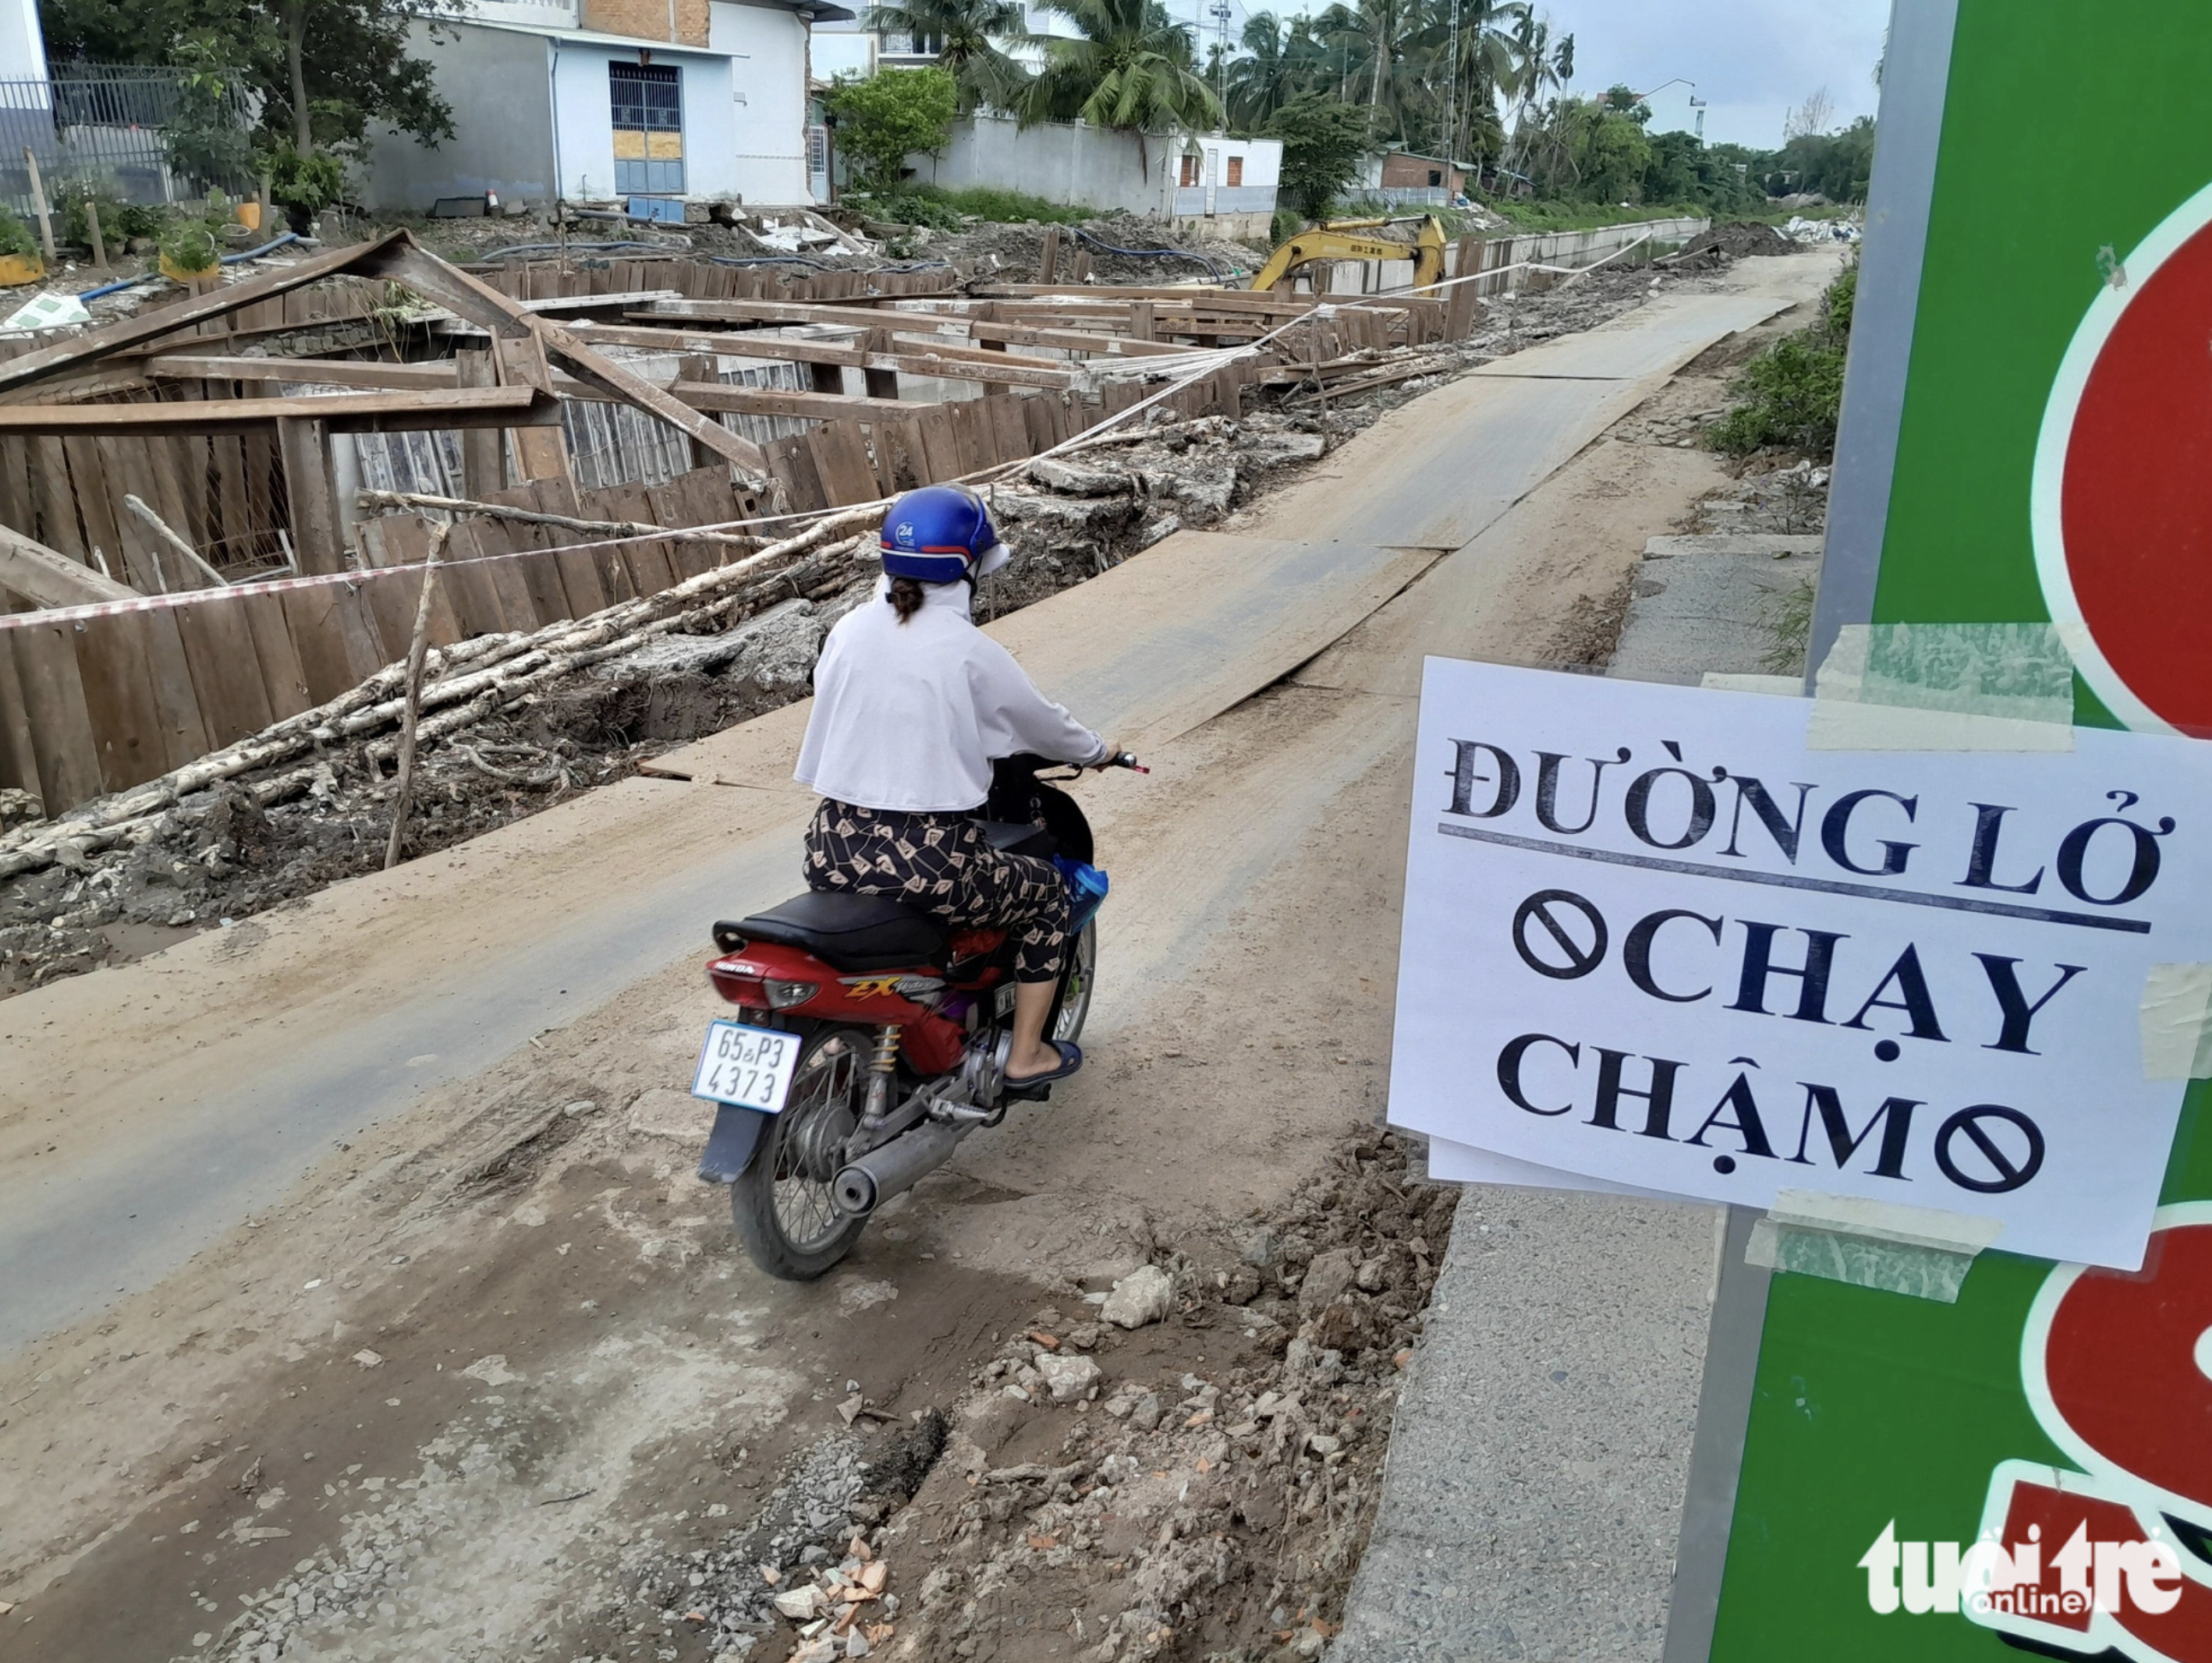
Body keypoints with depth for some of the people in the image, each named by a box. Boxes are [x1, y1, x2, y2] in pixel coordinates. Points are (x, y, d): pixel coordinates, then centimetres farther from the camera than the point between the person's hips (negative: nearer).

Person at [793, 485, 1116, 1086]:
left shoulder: (847, 630, 4)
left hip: (833, 853, 6)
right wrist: (1095, 752, 26)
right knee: (1047, 890, 21)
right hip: (929, 858, -5)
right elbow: (1041, 722, 5)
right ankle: (1027, 1056, 28)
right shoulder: (970, 650, -10)